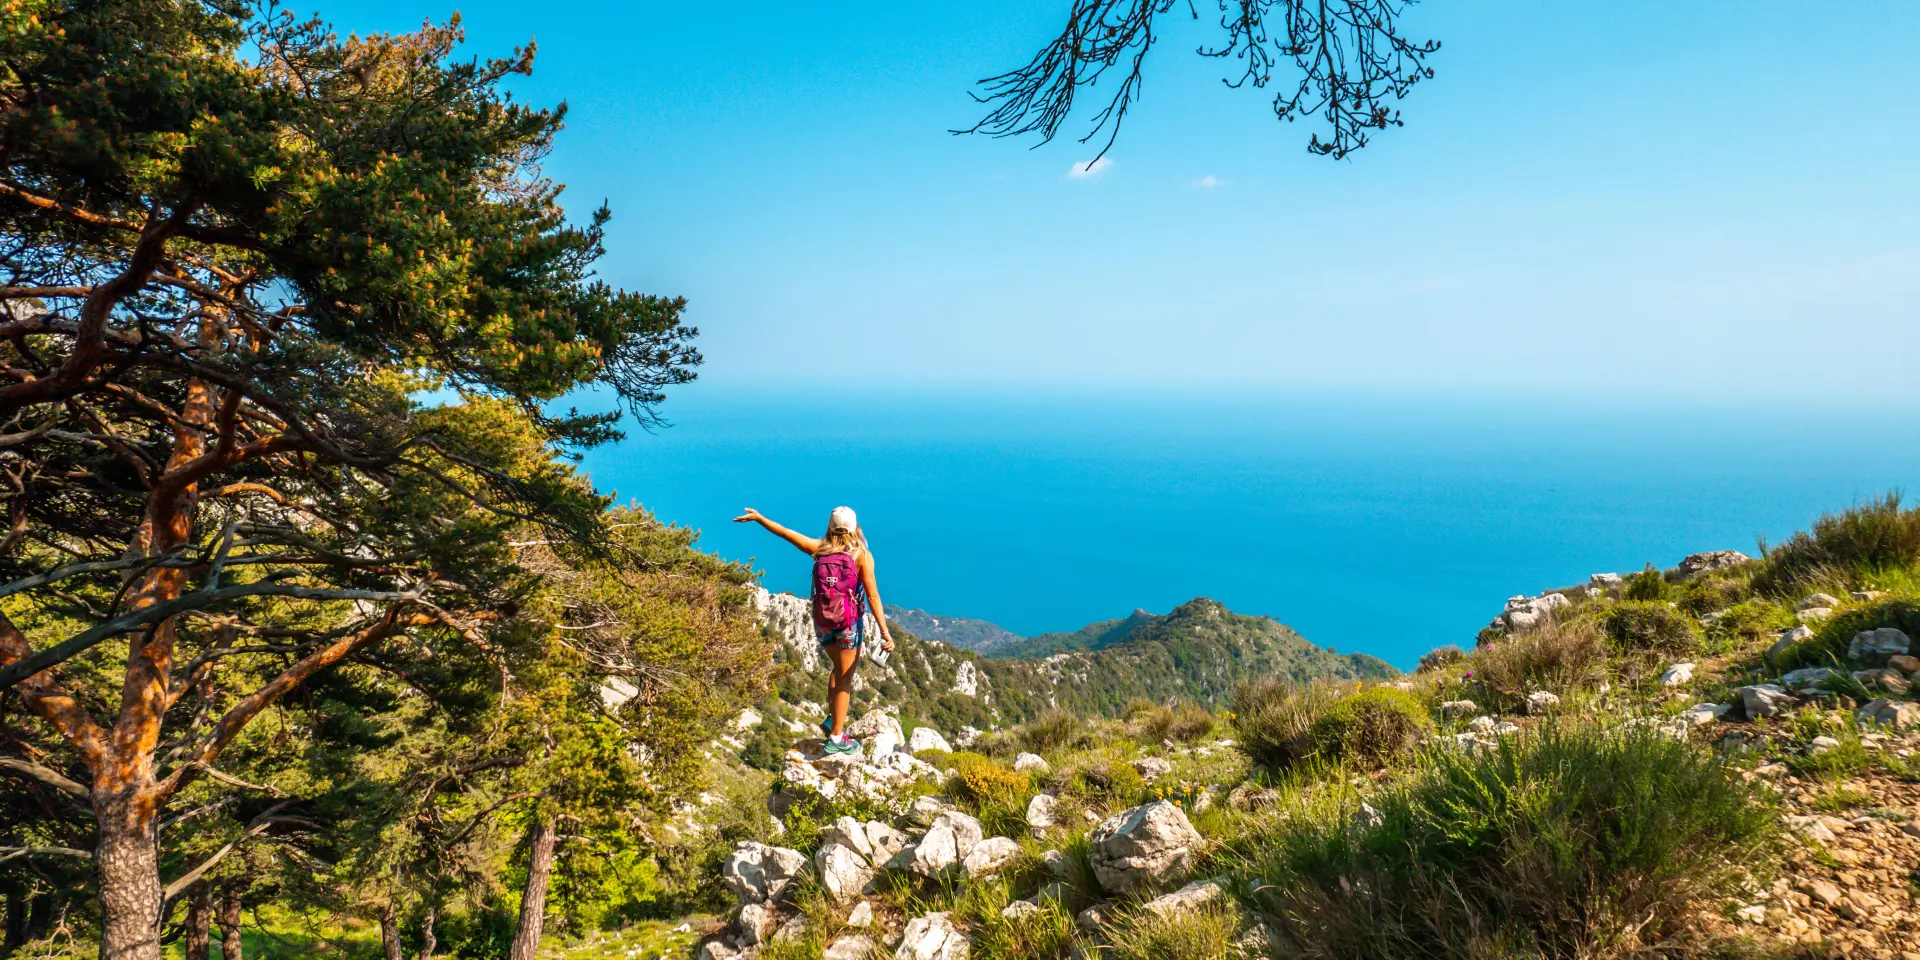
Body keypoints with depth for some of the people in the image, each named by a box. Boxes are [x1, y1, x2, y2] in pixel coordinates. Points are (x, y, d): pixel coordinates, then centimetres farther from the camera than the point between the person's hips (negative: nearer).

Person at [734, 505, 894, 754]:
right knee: (844, 679, 6)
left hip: (822, 621, 4)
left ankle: (832, 719, 28)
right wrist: (885, 632, -17)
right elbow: (873, 596, -17)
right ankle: (836, 738, 12)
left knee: (837, 668, 28)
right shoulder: (862, 555, -13)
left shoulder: (819, 549, -3)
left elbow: (785, 533, 5)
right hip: (848, 623, -4)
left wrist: (758, 517, 18)